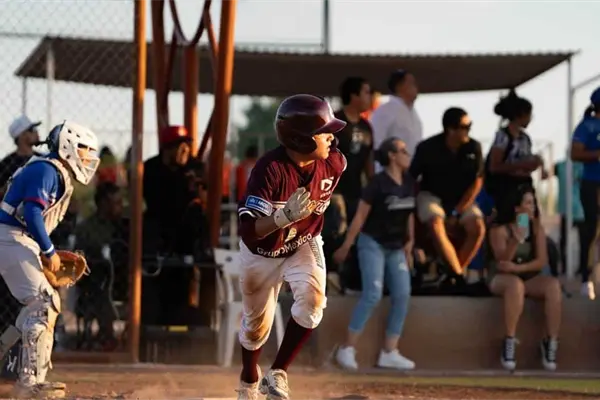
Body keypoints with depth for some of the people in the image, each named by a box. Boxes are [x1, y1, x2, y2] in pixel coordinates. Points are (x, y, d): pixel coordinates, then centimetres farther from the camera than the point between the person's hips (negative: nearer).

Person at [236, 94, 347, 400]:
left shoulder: (333, 163, -19)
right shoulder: (270, 169, -34)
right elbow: (249, 232, -38)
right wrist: (286, 217, -53)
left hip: (304, 246, 3)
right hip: (262, 251, -3)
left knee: (312, 300, -25)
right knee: (257, 323, 14)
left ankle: (277, 375, -11)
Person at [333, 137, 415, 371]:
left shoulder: (409, 184, 5)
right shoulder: (378, 183, -14)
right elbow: (360, 215, -12)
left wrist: (409, 241, 11)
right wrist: (346, 246, -11)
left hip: (396, 247, 7)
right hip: (373, 244, -7)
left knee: (402, 296, -2)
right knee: (373, 294, -16)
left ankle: (389, 353, 2)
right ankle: (347, 349, -10)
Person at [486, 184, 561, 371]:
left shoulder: (537, 228, 3)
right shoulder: (499, 229, -8)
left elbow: (541, 261, -4)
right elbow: (502, 261, -17)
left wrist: (517, 268, -20)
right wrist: (516, 241, -34)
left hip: (530, 278, 4)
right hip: (501, 279, -3)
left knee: (553, 285, -29)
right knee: (515, 284, -40)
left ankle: (551, 342, -25)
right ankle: (509, 342, -34)